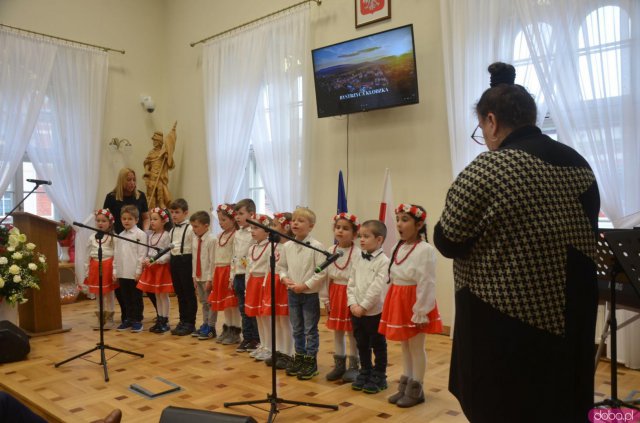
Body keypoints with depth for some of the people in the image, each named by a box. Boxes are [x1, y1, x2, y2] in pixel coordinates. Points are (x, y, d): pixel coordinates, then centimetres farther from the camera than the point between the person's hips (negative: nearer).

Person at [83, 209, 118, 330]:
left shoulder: (113, 237, -7)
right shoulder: (92, 238, 7)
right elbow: (88, 256, 10)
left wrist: (115, 271, -15)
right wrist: (86, 272, 9)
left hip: (108, 267, -4)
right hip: (95, 268, 4)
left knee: (109, 293, 4)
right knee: (98, 294, 12)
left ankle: (109, 318, 15)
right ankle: (100, 318, 23)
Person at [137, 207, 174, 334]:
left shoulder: (166, 235, -13)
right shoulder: (150, 235, 9)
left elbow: (168, 254, -17)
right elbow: (148, 251, 13)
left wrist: (156, 261, -24)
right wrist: (146, 260, -5)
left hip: (162, 267, -7)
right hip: (151, 268, 7)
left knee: (163, 295, 0)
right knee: (157, 295, 13)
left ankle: (165, 322, 7)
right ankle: (159, 320, 21)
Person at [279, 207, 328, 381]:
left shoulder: (316, 246, -15)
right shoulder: (287, 246, 1)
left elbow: (322, 272, -16)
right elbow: (282, 266, 13)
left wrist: (304, 285, -17)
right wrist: (285, 278, -7)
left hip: (310, 294, -5)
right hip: (293, 293, 5)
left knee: (310, 330, 5)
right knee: (297, 329, 17)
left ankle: (311, 361, 18)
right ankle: (299, 357, 31)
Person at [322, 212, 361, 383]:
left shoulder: (357, 253, -15)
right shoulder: (330, 251, 2)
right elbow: (325, 276, 5)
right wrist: (325, 298, 4)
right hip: (335, 294, 6)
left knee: (352, 332, 6)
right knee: (337, 332, 15)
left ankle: (353, 366, 20)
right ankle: (339, 364, 27)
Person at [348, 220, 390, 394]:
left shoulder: (384, 261, -12)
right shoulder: (358, 259, 7)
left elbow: (377, 288, -18)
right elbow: (351, 284, 6)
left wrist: (363, 306, -17)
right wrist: (353, 304, -6)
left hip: (375, 312, -6)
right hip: (356, 311, 6)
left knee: (378, 346, 8)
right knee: (362, 345, 17)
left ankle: (379, 377, 21)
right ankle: (365, 373, 33)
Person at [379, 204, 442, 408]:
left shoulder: (425, 249, -17)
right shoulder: (398, 247, 8)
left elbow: (426, 284, -18)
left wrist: (421, 312, -18)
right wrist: (391, 305, 13)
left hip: (414, 303, -8)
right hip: (398, 302, 8)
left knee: (416, 347, 5)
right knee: (404, 346, 17)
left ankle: (415, 390, 19)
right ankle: (404, 387, 29)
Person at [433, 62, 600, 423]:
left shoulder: (486, 171, -17)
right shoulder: (579, 165, 5)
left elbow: (448, 242, -12)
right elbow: (587, 237, 14)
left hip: (505, 322, -7)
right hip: (570, 316, 7)